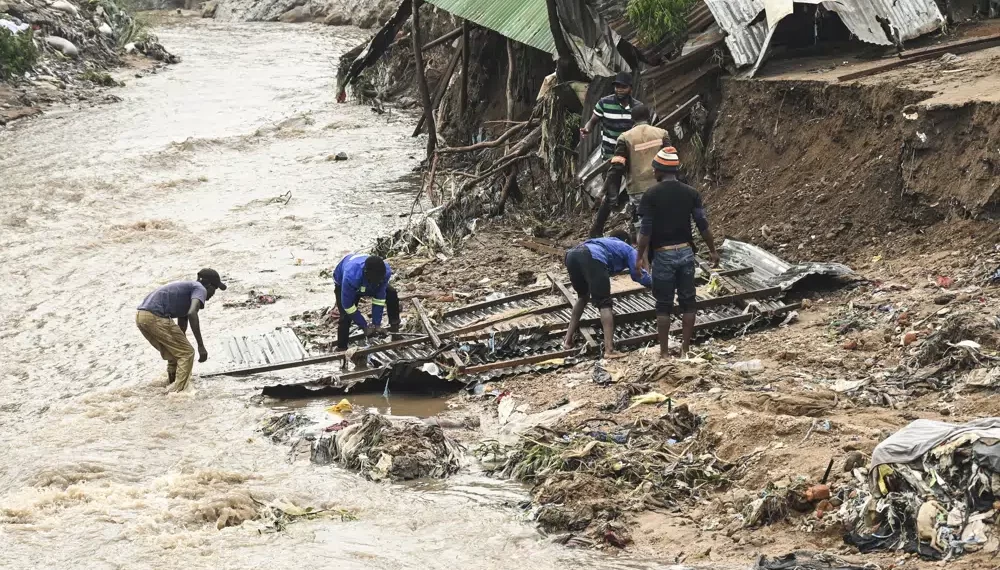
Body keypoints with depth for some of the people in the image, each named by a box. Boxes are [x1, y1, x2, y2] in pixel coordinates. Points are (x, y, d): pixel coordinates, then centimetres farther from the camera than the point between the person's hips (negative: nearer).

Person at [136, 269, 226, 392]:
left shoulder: (186, 290, 31)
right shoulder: (200, 289, 3)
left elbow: (181, 328, 38)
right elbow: (192, 314, -17)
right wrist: (201, 346, -18)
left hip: (140, 316, 9)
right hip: (156, 317, -9)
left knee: (174, 354, 24)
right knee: (187, 353, 0)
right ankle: (179, 391, -6)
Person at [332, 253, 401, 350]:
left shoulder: (385, 271, -37)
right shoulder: (350, 277, -49)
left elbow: (379, 298, -23)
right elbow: (348, 305, -36)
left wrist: (377, 324, -23)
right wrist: (364, 326, -30)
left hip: (367, 283, 4)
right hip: (343, 284, -4)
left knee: (392, 294, -6)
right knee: (346, 317, -20)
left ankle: (395, 325, 14)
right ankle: (341, 348, -6)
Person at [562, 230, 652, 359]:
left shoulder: (604, 242, 47)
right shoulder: (628, 248, 32)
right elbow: (638, 274, 19)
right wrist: (654, 284, 39)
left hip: (572, 255, 6)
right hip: (592, 257, -6)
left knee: (583, 296, 30)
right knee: (604, 303, -3)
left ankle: (568, 340, 28)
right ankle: (609, 350, -16)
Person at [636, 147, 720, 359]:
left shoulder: (651, 195, -9)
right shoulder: (690, 193, 0)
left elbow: (645, 230, -10)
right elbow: (703, 225, 0)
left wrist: (640, 257, -2)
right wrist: (713, 250, 11)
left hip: (663, 255, -2)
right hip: (686, 252, 2)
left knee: (664, 306, 5)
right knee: (687, 303, 10)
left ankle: (664, 353, 7)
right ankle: (685, 350, 11)